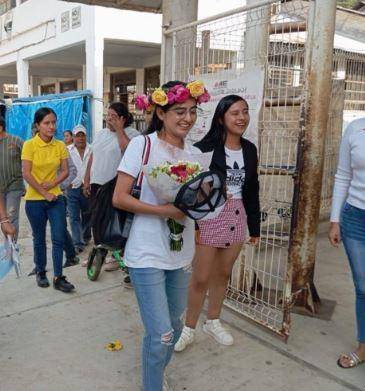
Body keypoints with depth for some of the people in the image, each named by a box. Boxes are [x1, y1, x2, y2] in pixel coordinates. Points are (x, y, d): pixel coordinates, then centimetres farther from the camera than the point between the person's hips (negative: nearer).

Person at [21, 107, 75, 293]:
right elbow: (26, 174, -12)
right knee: (39, 239, 13)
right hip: (35, 200, -2)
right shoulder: (29, 145, -9)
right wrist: (44, 193, -13)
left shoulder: (60, 145, 0)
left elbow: (65, 171, 3)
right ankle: (40, 273, 32)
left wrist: (53, 184, -14)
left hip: (55, 198, 2)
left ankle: (58, 278, 8)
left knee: (58, 239, -1)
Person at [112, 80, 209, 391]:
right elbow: (119, 198, -13)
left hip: (181, 254, 6)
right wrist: (164, 210, -22)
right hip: (147, 255, -6)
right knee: (161, 334, -4)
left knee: (174, 325, 20)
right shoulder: (142, 144, -11)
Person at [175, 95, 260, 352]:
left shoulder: (250, 150, 6)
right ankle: (189, 328, 23)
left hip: (236, 218, 6)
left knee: (223, 274, 17)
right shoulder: (206, 148, -12)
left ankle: (213, 322, 37)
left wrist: (255, 226, 14)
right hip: (208, 217, -5)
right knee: (201, 278, 2)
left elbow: (252, 190, 12)